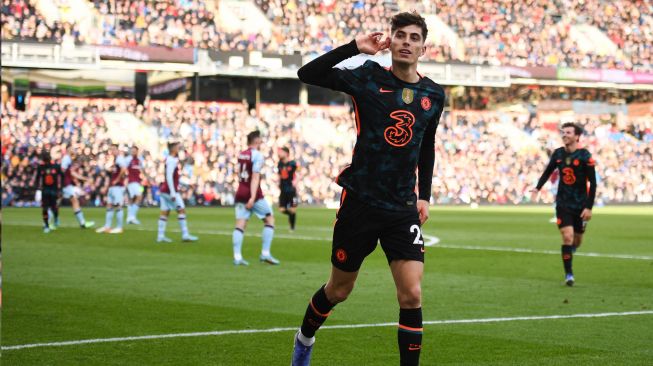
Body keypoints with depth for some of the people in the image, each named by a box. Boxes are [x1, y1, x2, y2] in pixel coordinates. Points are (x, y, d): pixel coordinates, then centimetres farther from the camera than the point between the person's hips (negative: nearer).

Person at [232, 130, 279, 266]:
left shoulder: (241, 155, 11)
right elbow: (255, 177, -18)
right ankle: (265, 253, 1)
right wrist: (253, 197, -24)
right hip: (253, 193, -6)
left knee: (240, 224, 3)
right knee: (270, 219, 7)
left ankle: (237, 257, -7)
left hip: (240, 192, 6)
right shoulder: (257, 155, -10)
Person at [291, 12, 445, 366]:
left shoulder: (433, 94, 4)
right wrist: (354, 46, -23)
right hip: (359, 202, -2)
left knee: (411, 296, -10)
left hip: (403, 208, 3)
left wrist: (424, 195, 13)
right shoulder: (368, 78, -7)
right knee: (338, 290, 12)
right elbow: (307, 74, -18)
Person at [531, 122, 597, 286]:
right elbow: (548, 172, 17)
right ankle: (568, 274, -5)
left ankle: (570, 251, 45)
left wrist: (589, 207, -14)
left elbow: (593, 183, -10)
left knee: (577, 239, 9)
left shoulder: (585, 156, -12)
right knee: (567, 237, -13)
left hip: (580, 204, -1)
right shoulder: (558, 154, 0)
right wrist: (537, 188, 2)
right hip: (563, 203, 1)